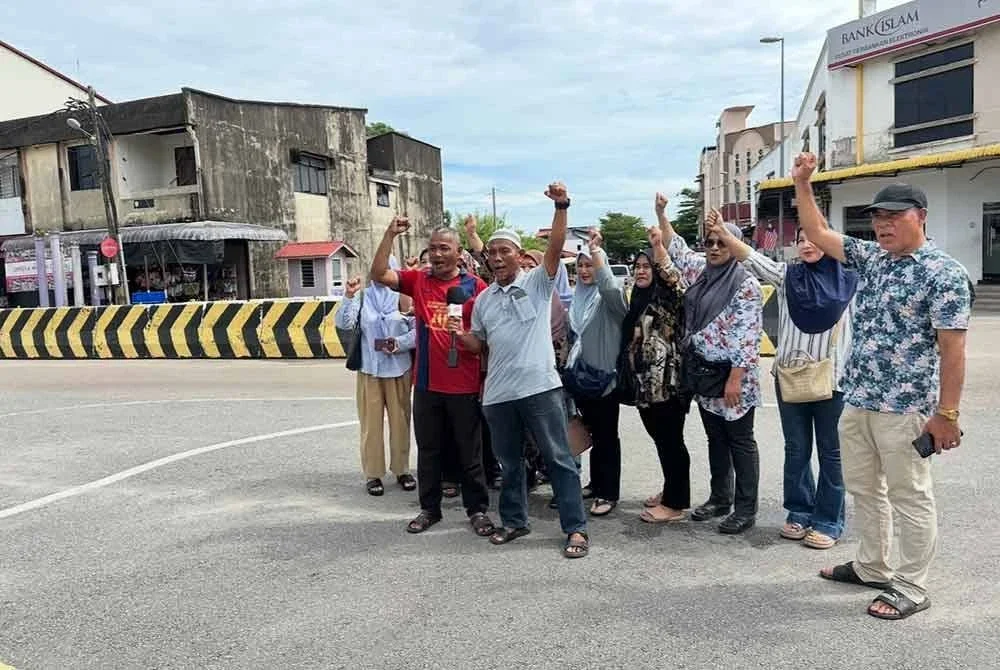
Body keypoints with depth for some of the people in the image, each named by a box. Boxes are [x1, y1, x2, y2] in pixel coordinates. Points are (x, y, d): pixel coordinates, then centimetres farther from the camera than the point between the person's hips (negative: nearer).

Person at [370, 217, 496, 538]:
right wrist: (390, 234, -12)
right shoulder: (418, 280, 5)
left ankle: (477, 509, 23)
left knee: (470, 452, 9)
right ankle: (429, 508, 29)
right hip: (426, 384, 3)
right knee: (428, 450, 14)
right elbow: (379, 274, -5)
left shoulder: (475, 285, -3)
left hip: (465, 385, -3)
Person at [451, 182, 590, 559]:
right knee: (509, 462, 16)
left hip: (540, 386, -5)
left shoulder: (537, 282, 0)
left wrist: (561, 207, -26)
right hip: (498, 393, 5)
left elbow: (556, 247, -15)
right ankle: (514, 521, 32)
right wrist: (462, 336, -3)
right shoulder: (483, 299, 12)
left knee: (559, 458, 2)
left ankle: (576, 529, 10)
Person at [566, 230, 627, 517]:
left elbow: (613, 289, -36)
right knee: (592, 431, 17)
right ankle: (596, 482, 30)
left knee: (607, 434, 1)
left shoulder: (608, 296, -10)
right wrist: (569, 366, 16)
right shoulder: (577, 297, 10)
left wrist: (596, 252, -34)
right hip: (581, 375, 7)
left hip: (605, 375, -7)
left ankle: (609, 492, 9)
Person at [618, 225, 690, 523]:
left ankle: (675, 504, 8)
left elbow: (674, 280, -32)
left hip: (667, 382, -8)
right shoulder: (637, 300, 16)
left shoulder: (667, 297, -8)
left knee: (671, 440, -1)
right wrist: (630, 378, 22)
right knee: (660, 439, 17)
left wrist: (659, 247, -44)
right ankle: (670, 491, 32)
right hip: (645, 383, 9)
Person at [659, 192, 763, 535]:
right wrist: (660, 214, 14)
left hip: (732, 376, -7)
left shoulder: (745, 284, -13)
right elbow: (676, 248, 22)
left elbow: (747, 336, -17)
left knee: (740, 441, 3)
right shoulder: (699, 270, 8)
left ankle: (745, 509, 12)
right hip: (703, 373, 7)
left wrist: (735, 379, -21)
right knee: (716, 439, 16)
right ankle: (720, 498, 28)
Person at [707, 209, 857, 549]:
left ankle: (828, 521, 20)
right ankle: (799, 513, 28)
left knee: (830, 451, 8)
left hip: (833, 379, -2)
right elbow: (752, 258, -11)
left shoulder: (848, 280, -1)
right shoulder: (786, 275, 3)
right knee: (796, 449, 13)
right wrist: (723, 233, -25)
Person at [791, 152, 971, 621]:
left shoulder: (944, 273, -12)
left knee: (909, 497, 5)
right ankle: (872, 567, 34)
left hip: (904, 408, -7)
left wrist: (946, 413, -16)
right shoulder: (870, 258, 9)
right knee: (863, 489, 17)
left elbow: (952, 348, -14)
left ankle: (911, 588, 18)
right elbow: (817, 234, 15)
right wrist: (802, 183, 6)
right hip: (856, 401, 8)